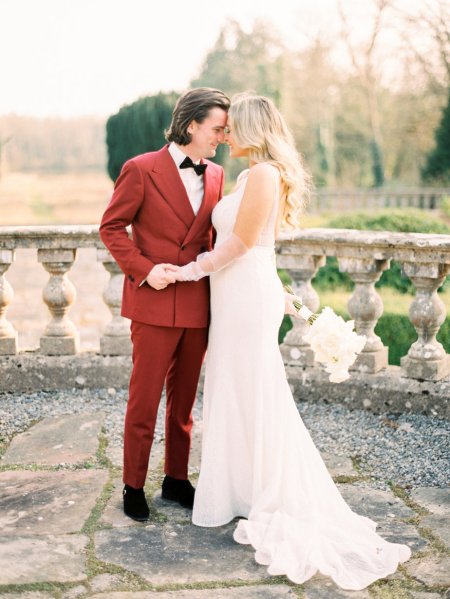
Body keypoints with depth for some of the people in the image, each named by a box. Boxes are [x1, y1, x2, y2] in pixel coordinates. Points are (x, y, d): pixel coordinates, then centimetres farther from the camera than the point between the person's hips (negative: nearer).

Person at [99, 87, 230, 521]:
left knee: (183, 400, 14)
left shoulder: (215, 175, 9)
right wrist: (143, 269, -15)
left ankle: (176, 479, 28)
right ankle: (133, 486, 18)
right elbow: (111, 227, -4)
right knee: (144, 400, 4)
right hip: (155, 305, -5)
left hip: (198, 306, 5)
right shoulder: (141, 169, -7)